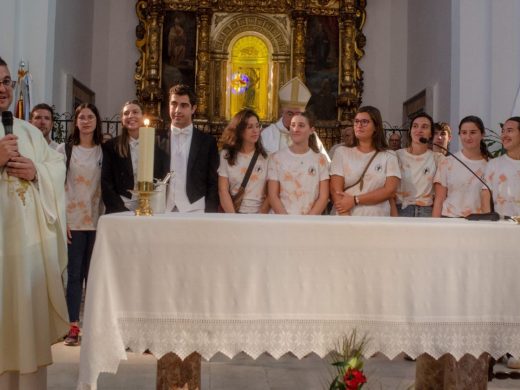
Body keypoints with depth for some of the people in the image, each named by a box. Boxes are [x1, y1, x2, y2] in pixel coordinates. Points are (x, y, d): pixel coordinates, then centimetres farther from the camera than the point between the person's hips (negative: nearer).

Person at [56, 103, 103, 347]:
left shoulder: (103, 151, 7)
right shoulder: (65, 150, 2)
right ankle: (73, 326, 7)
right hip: (72, 221, -1)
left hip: (97, 221, 2)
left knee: (93, 273, 7)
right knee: (74, 273, 1)